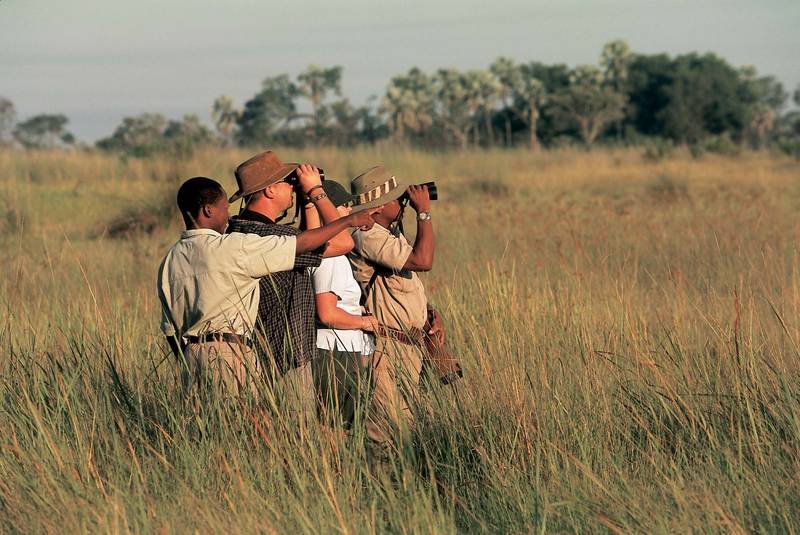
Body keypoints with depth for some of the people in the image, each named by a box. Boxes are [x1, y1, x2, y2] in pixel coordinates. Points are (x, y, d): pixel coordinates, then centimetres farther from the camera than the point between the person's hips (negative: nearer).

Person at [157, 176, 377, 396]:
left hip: (190, 354, 7)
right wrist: (349, 220, 8)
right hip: (228, 353, -7)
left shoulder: (170, 260, 12)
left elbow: (169, 328, 16)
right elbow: (301, 244, -4)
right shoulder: (232, 247, -9)